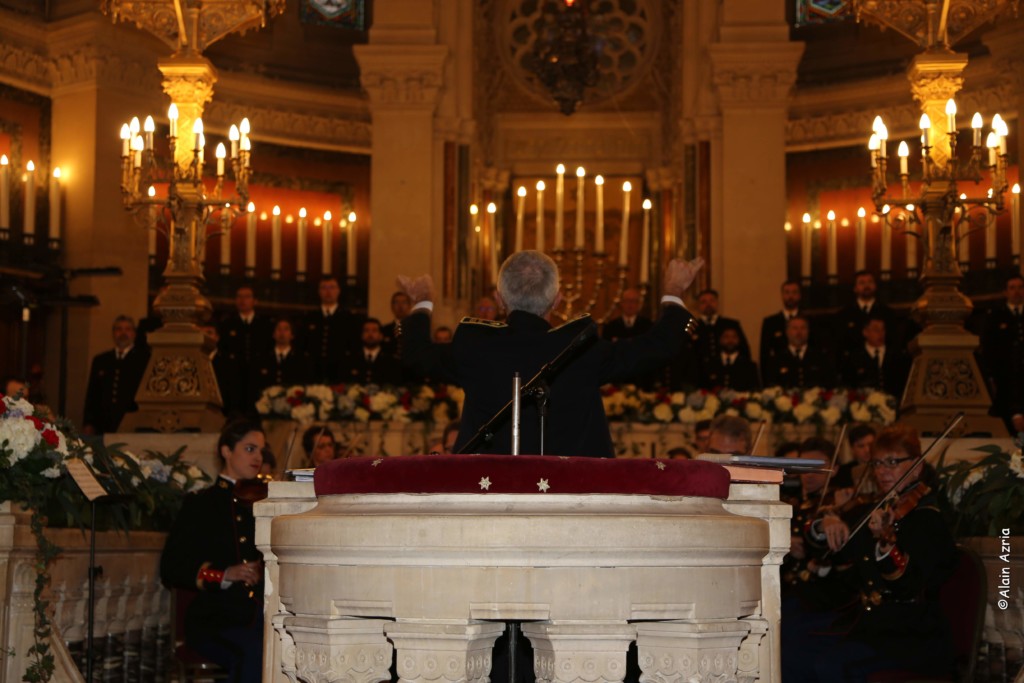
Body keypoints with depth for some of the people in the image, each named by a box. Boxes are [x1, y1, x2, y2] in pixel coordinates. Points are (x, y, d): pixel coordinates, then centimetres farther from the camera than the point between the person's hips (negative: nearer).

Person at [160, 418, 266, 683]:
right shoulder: (200, 505, 13)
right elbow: (171, 570, 1)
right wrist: (224, 575, -12)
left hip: (261, 614, 3)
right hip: (215, 620, -3)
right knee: (256, 652, -35)